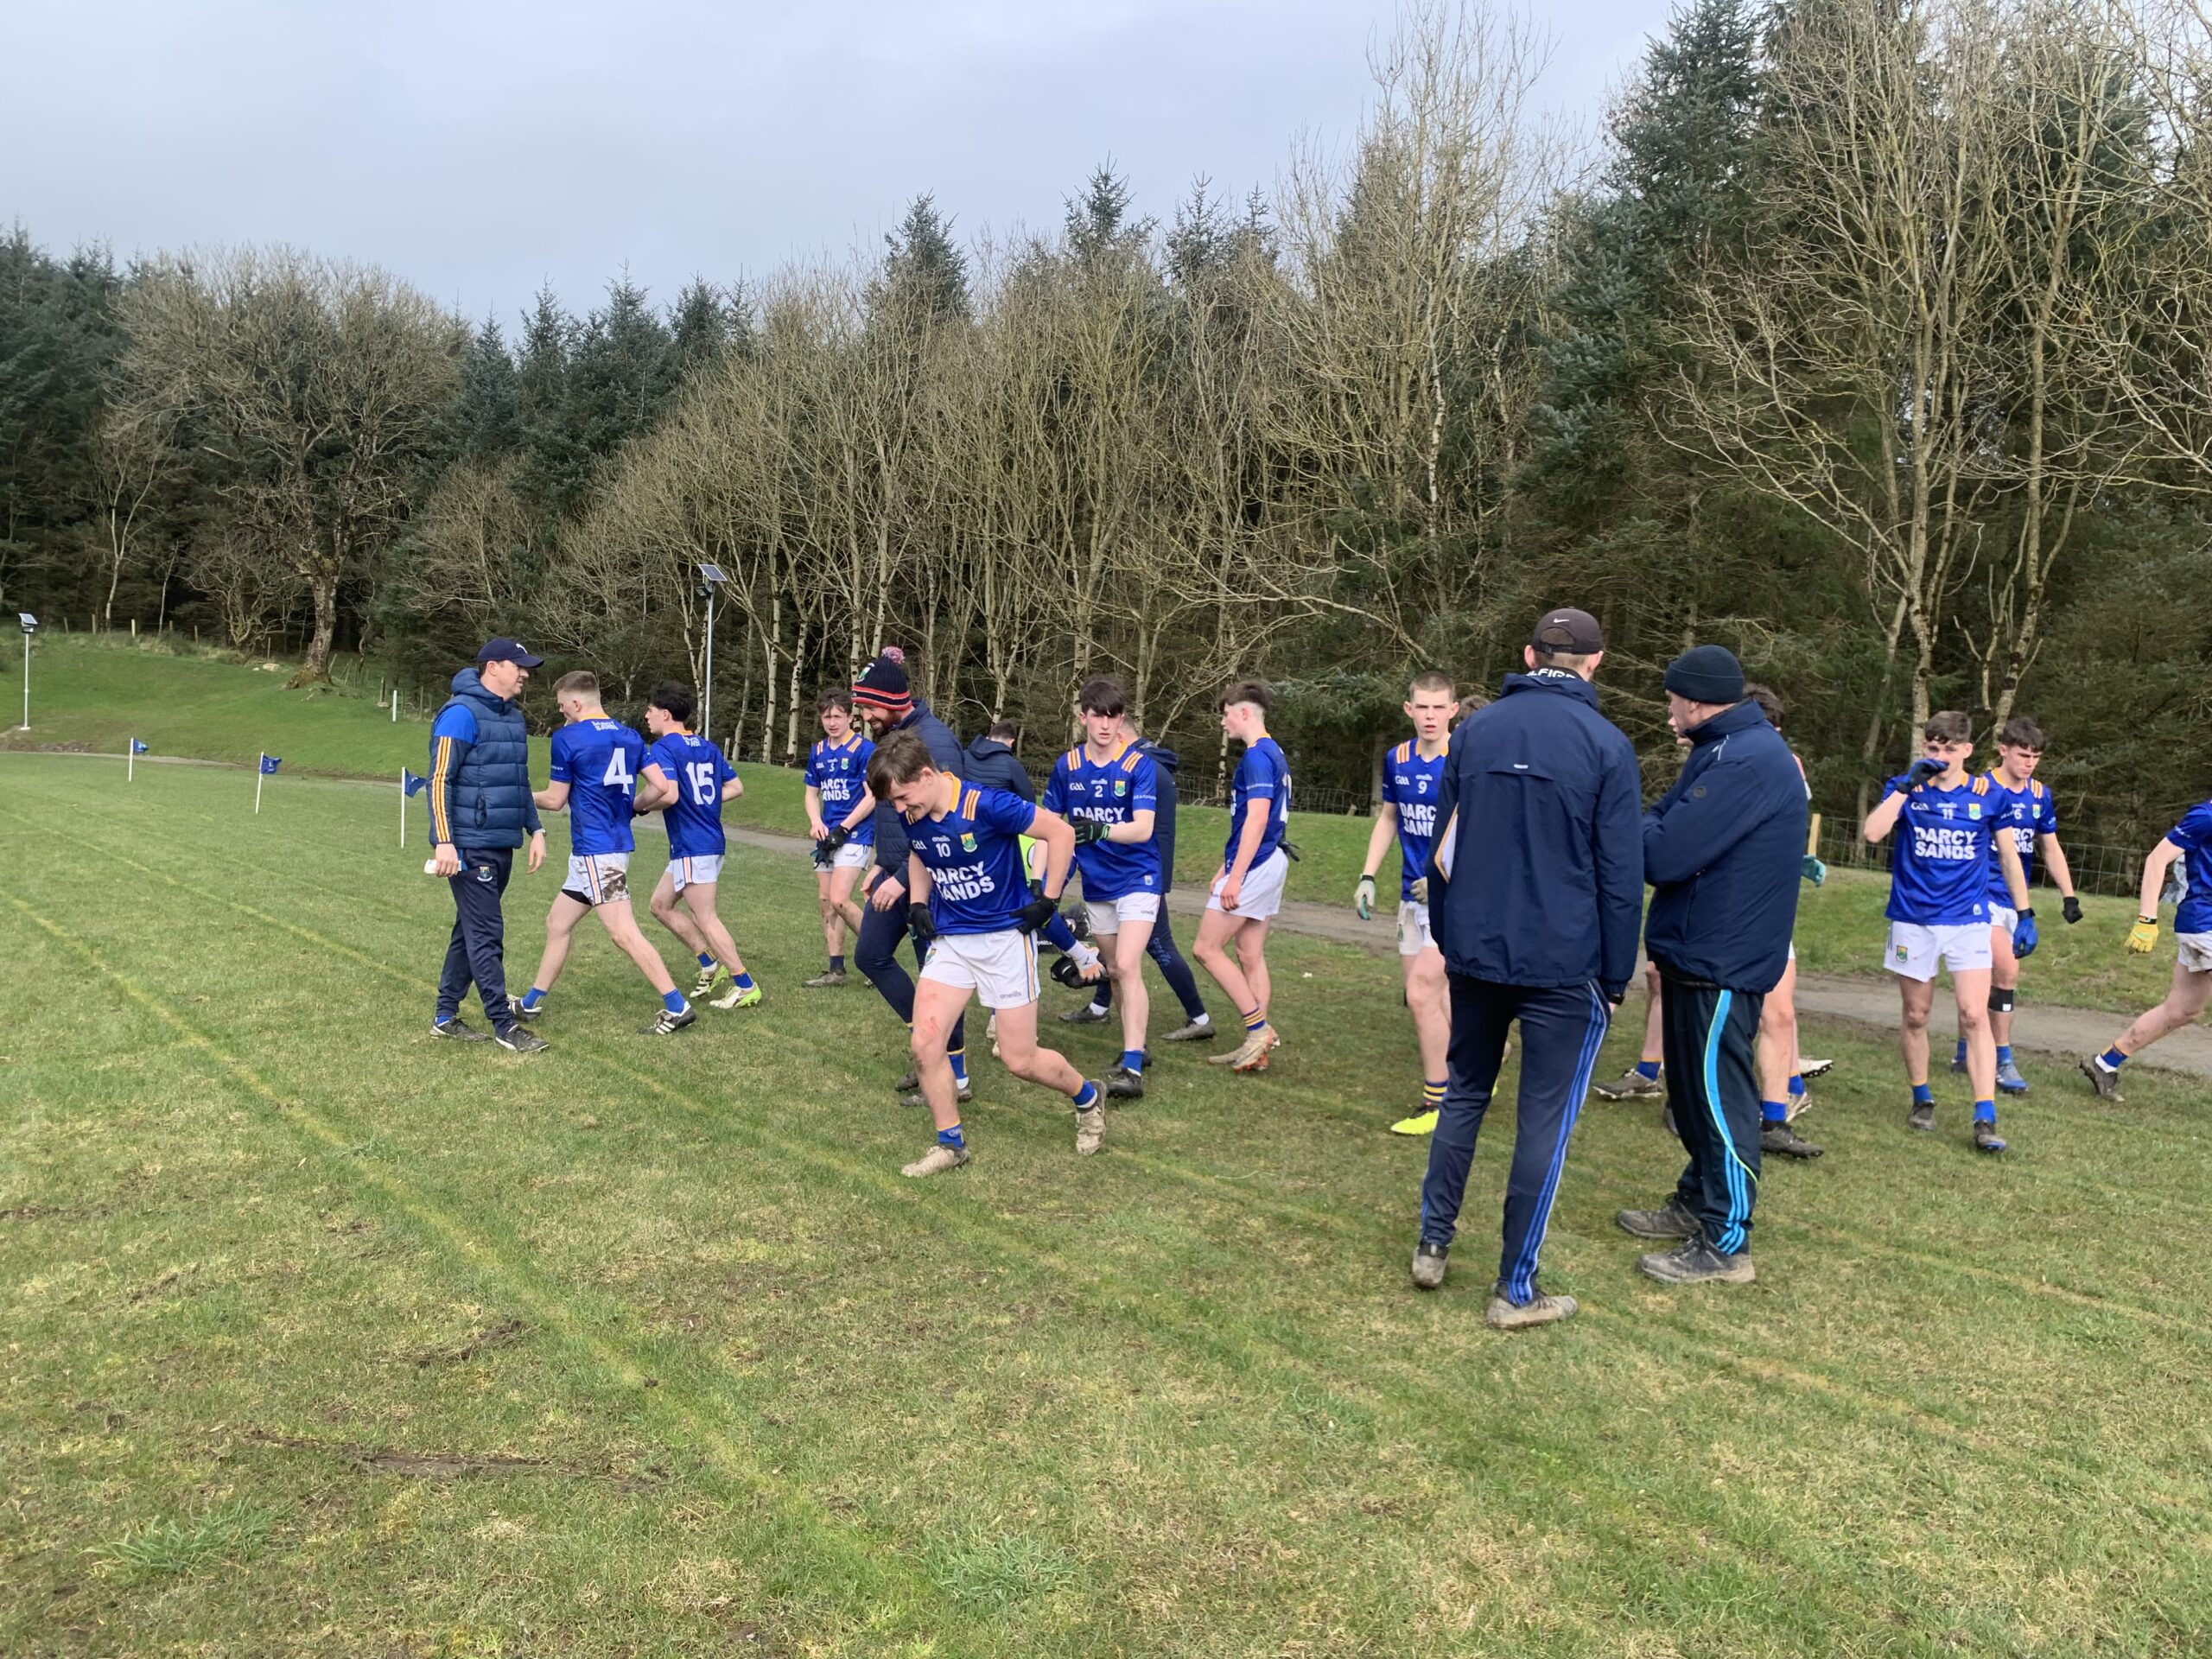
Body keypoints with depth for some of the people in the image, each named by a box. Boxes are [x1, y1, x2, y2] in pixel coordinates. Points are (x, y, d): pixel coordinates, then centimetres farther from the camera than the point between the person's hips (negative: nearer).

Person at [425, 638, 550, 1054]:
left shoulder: (513, 716, 14)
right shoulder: (462, 713, -12)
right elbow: (440, 780, -16)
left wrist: (535, 830, 16)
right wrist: (444, 841, -21)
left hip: (502, 846, 9)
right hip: (469, 846, -9)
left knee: (471, 930, 14)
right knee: (486, 933, -4)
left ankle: (445, 1015, 24)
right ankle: (503, 1024, 2)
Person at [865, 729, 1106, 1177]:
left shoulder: (987, 805, -24)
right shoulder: (913, 817, -4)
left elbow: (1061, 832, -18)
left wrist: (1048, 901, -14)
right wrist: (919, 903, 6)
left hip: (1005, 936, -5)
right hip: (949, 939, 6)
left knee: (1020, 1060, 0)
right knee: (925, 1045, -7)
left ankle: (1088, 1100, 29)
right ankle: (951, 1144, 12)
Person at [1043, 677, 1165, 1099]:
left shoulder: (1138, 765, -14)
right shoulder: (1066, 766, -2)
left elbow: (1143, 828, -25)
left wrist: (1100, 831, -42)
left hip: (1136, 878, -5)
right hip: (1095, 884, 5)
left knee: (1127, 967, -18)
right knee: (1114, 971, 12)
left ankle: (1133, 1069, -19)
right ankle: (1135, 1046, 28)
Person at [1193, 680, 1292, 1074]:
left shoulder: (1257, 755, -15)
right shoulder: (1273, 753, 16)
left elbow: (1257, 819, -22)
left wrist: (1236, 876, -23)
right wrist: (1228, 866, 25)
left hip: (1254, 866, -10)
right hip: (1270, 863, 10)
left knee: (1208, 948, -4)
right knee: (1250, 956, 10)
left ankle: (1258, 1027, -3)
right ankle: (1256, 1048, 12)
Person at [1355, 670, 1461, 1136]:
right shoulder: (1397, 760, 5)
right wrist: (1367, 877, 11)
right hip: (1413, 893, 7)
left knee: (1421, 992, -12)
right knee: (1429, 995, 11)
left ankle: (1437, 1102, 1)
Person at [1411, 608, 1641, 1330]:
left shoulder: (1474, 730, 5)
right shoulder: (1605, 745, -7)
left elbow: (1442, 847, 10)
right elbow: (1620, 876, -7)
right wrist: (1616, 978, 2)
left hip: (1475, 952, 4)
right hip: (1564, 965, -4)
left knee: (1464, 1092, 20)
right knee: (1545, 1119, 4)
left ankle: (1433, 1244, 25)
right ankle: (1515, 1291, 10)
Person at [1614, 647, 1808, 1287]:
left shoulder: (1745, 762, -22)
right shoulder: (1730, 749, 13)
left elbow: (1664, 855, -25)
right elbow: (1675, 824, 12)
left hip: (1721, 959, -10)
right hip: (1700, 949, 10)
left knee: (1719, 1095, -2)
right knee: (1692, 1087, 20)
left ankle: (1726, 1245, 8)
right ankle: (1696, 1203, 34)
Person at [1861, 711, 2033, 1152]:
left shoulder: (1987, 794, 1)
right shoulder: (1906, 788, -1)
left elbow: (2009, 856, 9)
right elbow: (1873, 833, -18)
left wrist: (2024, 914, 7)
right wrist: (1909, 785, -20)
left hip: (1969, 921, 0)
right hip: (1913, 920, 0)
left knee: (1975, 1016, -9)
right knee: (1915, 1016, 10)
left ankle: (1985, 1119, -8)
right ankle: (1922, 1100, 28)